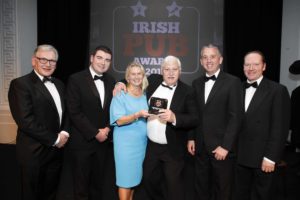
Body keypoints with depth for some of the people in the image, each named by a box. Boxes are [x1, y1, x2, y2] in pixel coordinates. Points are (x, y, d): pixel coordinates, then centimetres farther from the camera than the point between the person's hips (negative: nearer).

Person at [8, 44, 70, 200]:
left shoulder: (59, 84, 11)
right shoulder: (20, 84, -12)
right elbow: (25, 120, -20)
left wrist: (64, 132, -5)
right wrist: (54, 139, -16)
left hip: (56, 150, 6)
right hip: (34, 153, -6)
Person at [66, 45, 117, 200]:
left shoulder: (111, 81, 7)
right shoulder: (76, 79, -9)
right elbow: (74, 112, -14)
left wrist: (108, 128, -7)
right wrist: (95, 133, -14)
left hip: (103, 140, 5)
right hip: (82, 141, -4)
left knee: (98, 183, 17)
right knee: (81, 185, 11)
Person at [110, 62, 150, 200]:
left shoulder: (145, 95, 8)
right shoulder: (120, 95, -7)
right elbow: (119, 121, -14)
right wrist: (138, 115, -26)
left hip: (142, 141, 5)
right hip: (126, 142, -5)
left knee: (135, 175, 14)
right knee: (126, 177, 1)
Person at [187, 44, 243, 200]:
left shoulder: (233, 82, -7)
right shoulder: (196, 83, 9)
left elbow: (235, 116, -12)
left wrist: (225, 146, -16)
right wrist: (191, 138, 6)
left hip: (221, 147, -4)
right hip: (200, 146, 4)